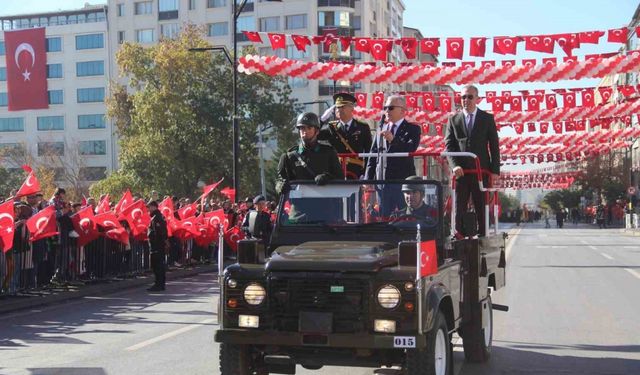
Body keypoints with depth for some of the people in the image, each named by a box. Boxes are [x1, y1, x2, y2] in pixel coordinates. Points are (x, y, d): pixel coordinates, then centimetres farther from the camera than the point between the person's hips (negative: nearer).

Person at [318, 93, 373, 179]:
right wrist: (324, 118, -9)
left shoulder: (363, 128, 7)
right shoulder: (331, 127, 8)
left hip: (356, 174, 0)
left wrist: (366, 175, -4)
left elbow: (369, 153, 4)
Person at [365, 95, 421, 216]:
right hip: (382, 180, 4)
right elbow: (373, 154, 12)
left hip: (403, 180, -4)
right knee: (383, 217, 6)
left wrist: (393, 139, -29)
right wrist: (368, 179, 5)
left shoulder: (413, 129, 1)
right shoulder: (382, 128, 14)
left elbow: (411, 149, -15)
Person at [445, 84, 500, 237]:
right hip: (461, 171, 1)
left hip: (482, 170, -1)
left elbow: (494, 146, 4)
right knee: (458, 209, -2)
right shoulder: (453, 120, 9)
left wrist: (495, 171, -3)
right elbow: (448, 145, 4)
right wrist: (455, 165, -11)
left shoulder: (487, 118, 6)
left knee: (482, 209, 1)